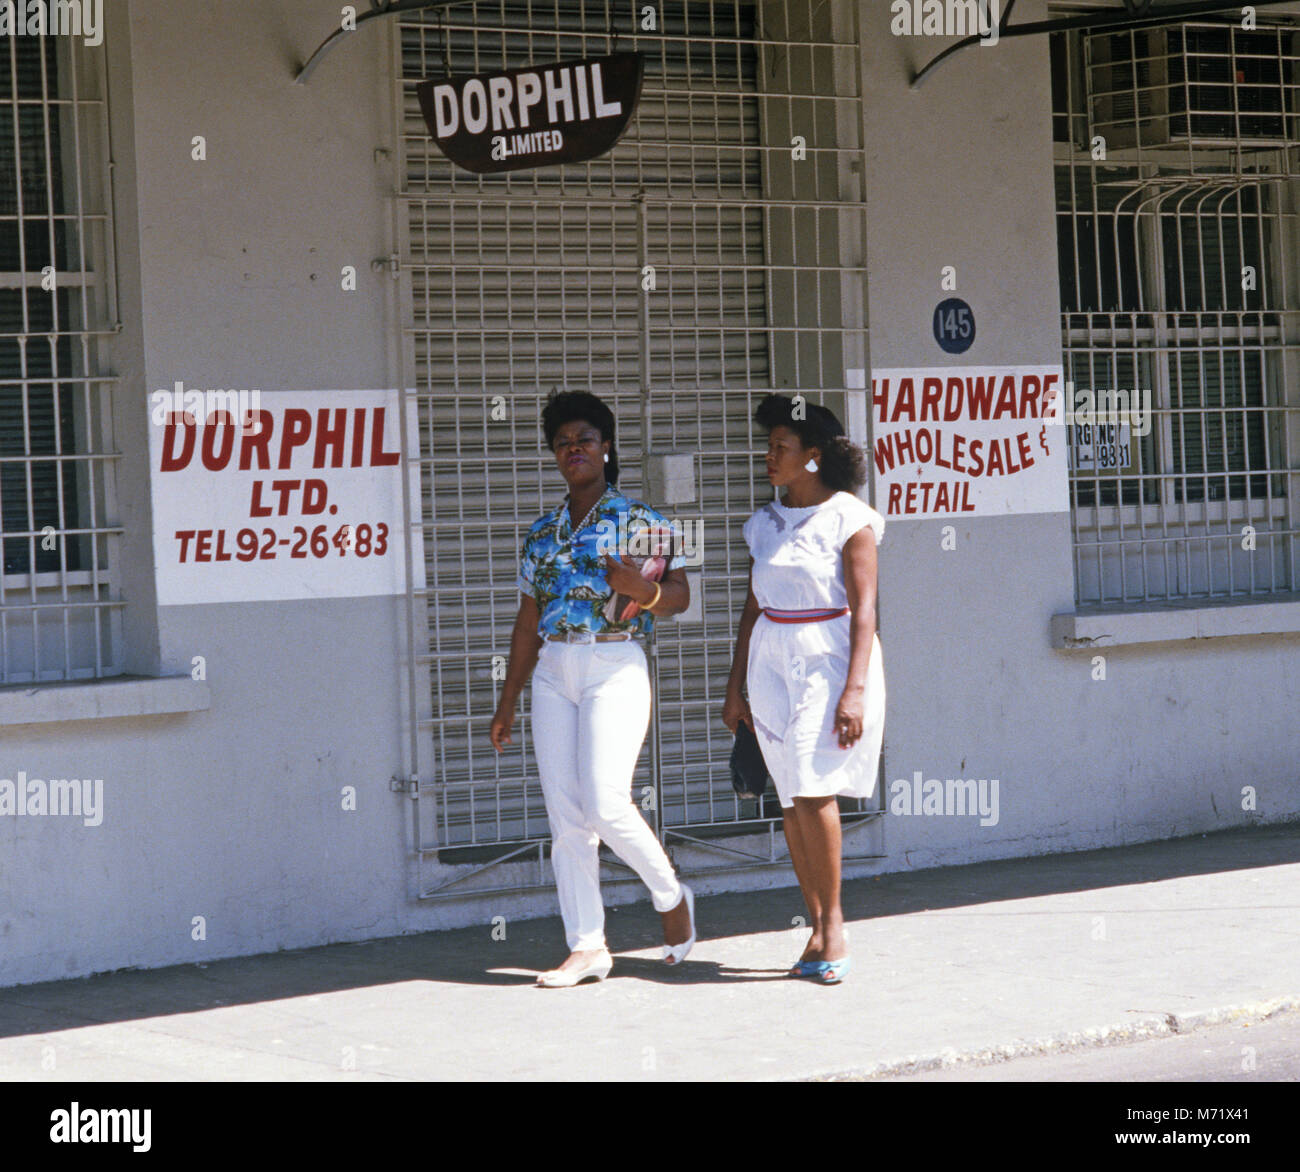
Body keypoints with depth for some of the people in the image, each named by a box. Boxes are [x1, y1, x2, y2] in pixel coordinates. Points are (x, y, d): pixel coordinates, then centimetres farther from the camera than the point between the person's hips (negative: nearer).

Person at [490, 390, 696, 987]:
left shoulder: (638, 519, 1)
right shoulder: (542, 532, 15)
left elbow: (679, 594, -1)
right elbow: (528, 622, 17)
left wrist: (641, 590, -23)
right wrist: (507, 702, 16)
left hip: (615, 667, -5)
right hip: (552, 673, 5)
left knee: (605, 803, -16)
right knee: (563, 813, -1)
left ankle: (672, 897, 10)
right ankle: (586, 946, 4)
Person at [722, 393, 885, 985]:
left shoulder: (848, 519, -6)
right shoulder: (766, 523, 12)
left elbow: (864, 610, -10)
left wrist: (855, 690, -18)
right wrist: (735, 685, 13)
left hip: (830, 662, -6)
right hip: (772, 664, 6)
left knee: (813, 791, -16)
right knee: (792, 801, 4)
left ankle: (834, 920, -3)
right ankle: (818, 926, 11)